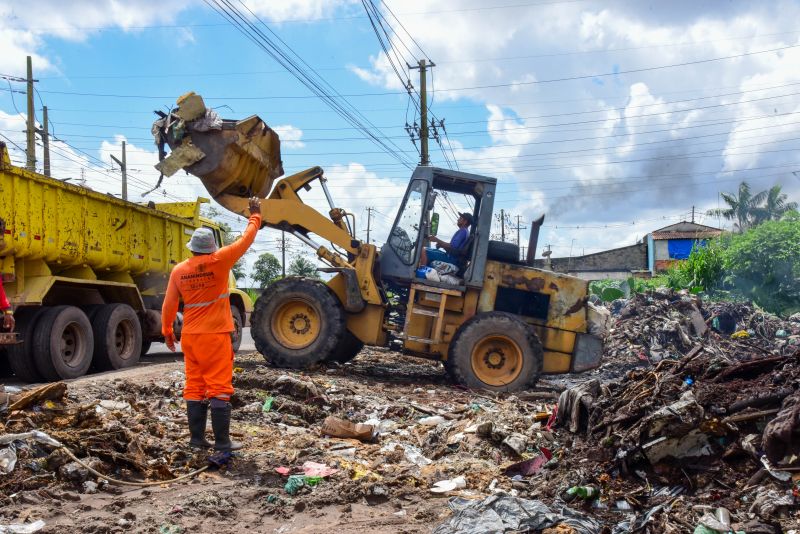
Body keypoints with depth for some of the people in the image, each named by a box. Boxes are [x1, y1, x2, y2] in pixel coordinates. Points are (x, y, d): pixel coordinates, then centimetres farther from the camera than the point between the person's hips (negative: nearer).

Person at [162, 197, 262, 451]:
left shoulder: (179, 271, 1)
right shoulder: (219, 262, -9)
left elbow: (169, 305, 6)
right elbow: (246, 240, 0)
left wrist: (167, 332, 19)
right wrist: (255, 216, 15)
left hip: (190, 336, 4)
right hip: (215, 336, -4)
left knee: (194, 387, 10)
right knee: (219, 388, -1)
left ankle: (197, 437, 13)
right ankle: (222, 440, 0)